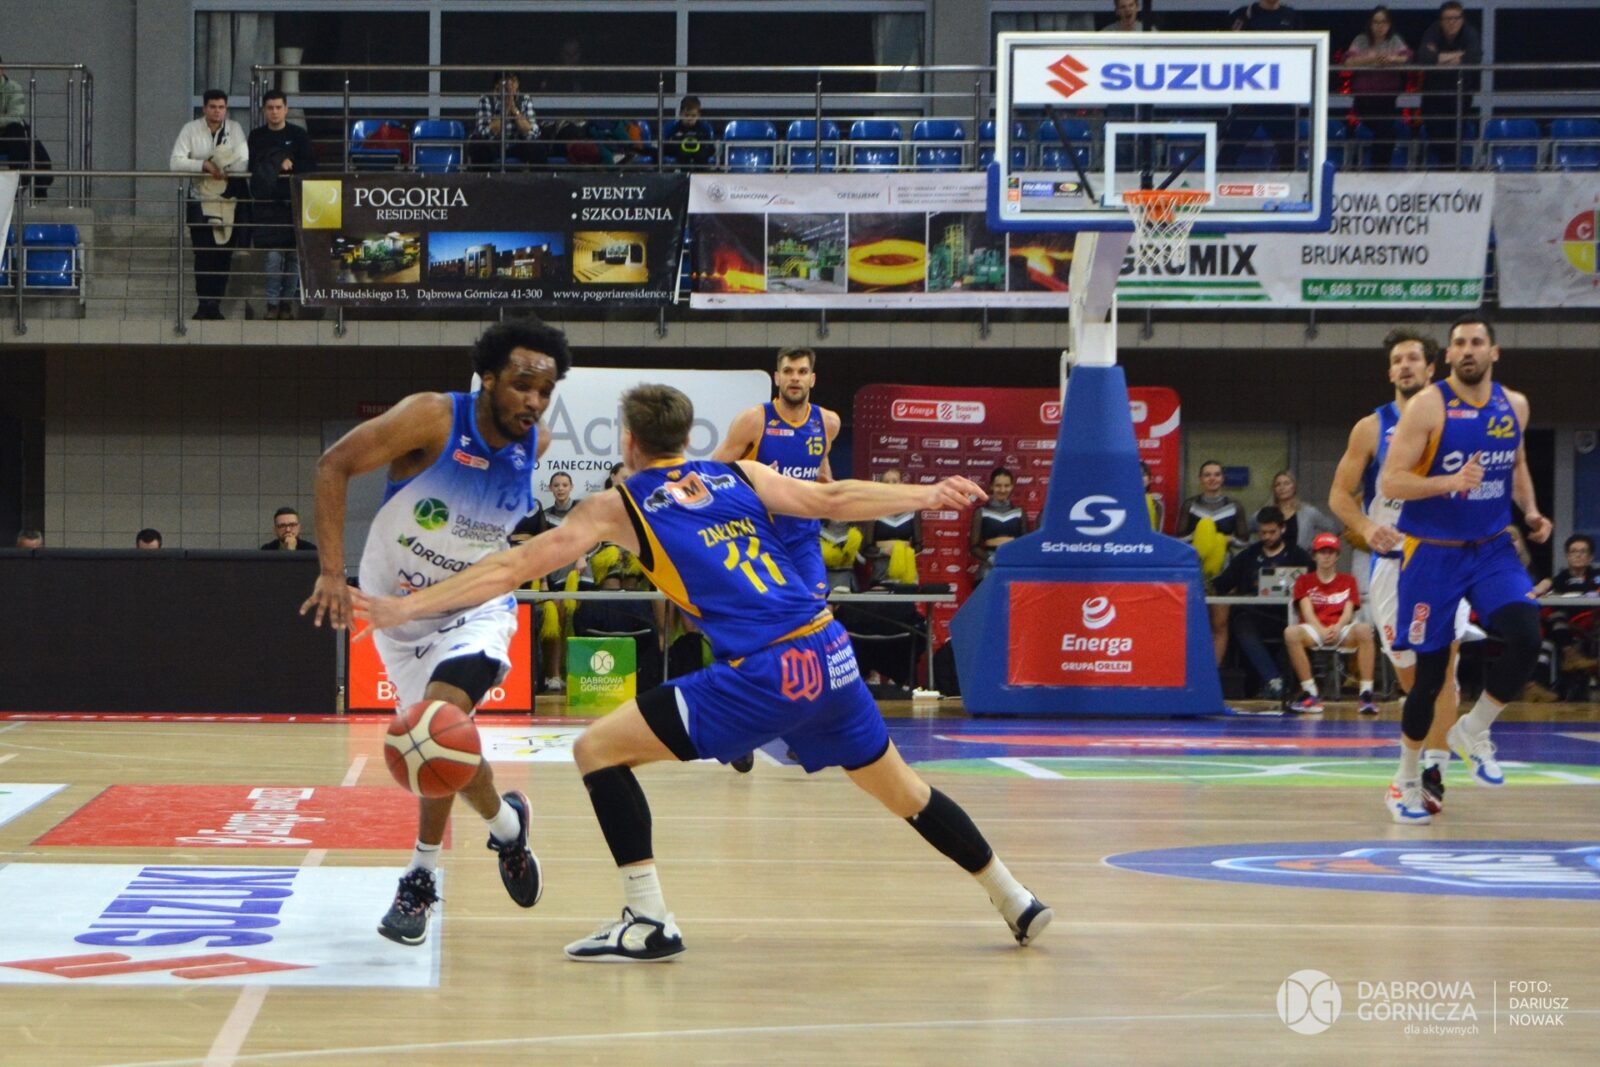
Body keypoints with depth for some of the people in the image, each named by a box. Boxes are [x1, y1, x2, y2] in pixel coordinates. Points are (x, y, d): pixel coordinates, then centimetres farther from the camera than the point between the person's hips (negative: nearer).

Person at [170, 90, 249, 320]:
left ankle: (215, 304, 8)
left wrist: (220, 166, -21)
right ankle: (204, 304, -2)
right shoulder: (191, 129, -2)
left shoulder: (235, 129, 0)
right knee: (203, 252, -6)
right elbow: (175, 161, -10)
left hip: (228, 199, 1)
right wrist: (203, 165, -22)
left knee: (224, 253, 1)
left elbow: (243, 164, -7)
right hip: (200, 198, -1)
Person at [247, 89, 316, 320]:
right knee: (273, 255, -7)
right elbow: (254, 168, 7)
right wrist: (280, 165, -2)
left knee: (293, 255, 1)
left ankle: (288, 301, 10)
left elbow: (310, 166, 0)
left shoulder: (299, 134, 5)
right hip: (267, 203, 0)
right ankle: (272, 302, -2)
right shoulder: (257, 136, 9)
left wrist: (289, 166, -11)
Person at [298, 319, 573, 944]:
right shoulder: (434, 419, -25)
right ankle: (506, 823, 40)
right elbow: (335, 464, -24)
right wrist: (332, 571, -32)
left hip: (476, 607, 0)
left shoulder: (536, 445, -13)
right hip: (398, 609, 0)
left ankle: (421, 879, -8)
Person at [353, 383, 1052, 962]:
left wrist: (408, 607, 7)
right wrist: (928, 495, 25)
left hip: (762, 677, -6)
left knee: (599, 750, 3)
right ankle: (1016, 902, 33)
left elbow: (514, 568, 5)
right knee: (899, 788, 25)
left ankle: (649, 923, -2)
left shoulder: (619, 507, 7)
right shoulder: (739, 476, 17)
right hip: (830, 652, 6)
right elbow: (833, 502, 14)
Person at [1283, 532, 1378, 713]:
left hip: (1341, 632, 0)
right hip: (1314, 631, 0)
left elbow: (1348, 612, 2)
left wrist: (1337, 628, -21)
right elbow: (1307, 612, -1)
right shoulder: (1304, 581, 14)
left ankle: (1366, 694, -34)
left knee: (1364, 630, -34)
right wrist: (1322, 631, -21)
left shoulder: (1348, 581, 17)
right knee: (1291, 632, -35)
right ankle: (1311, 694, -31)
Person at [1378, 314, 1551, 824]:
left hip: (1492, 548, 4)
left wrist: (1529, 510, 4)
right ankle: (1407, 779, 19)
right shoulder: (1428, 406, -12)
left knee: (1526, 638, -18)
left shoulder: (1514, 406, 4)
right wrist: (1449, 482, -29)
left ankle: (1472, 732, 7)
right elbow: (1390, 481, -15)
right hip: (1434, 552, -4)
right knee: (1429, 670, 0)